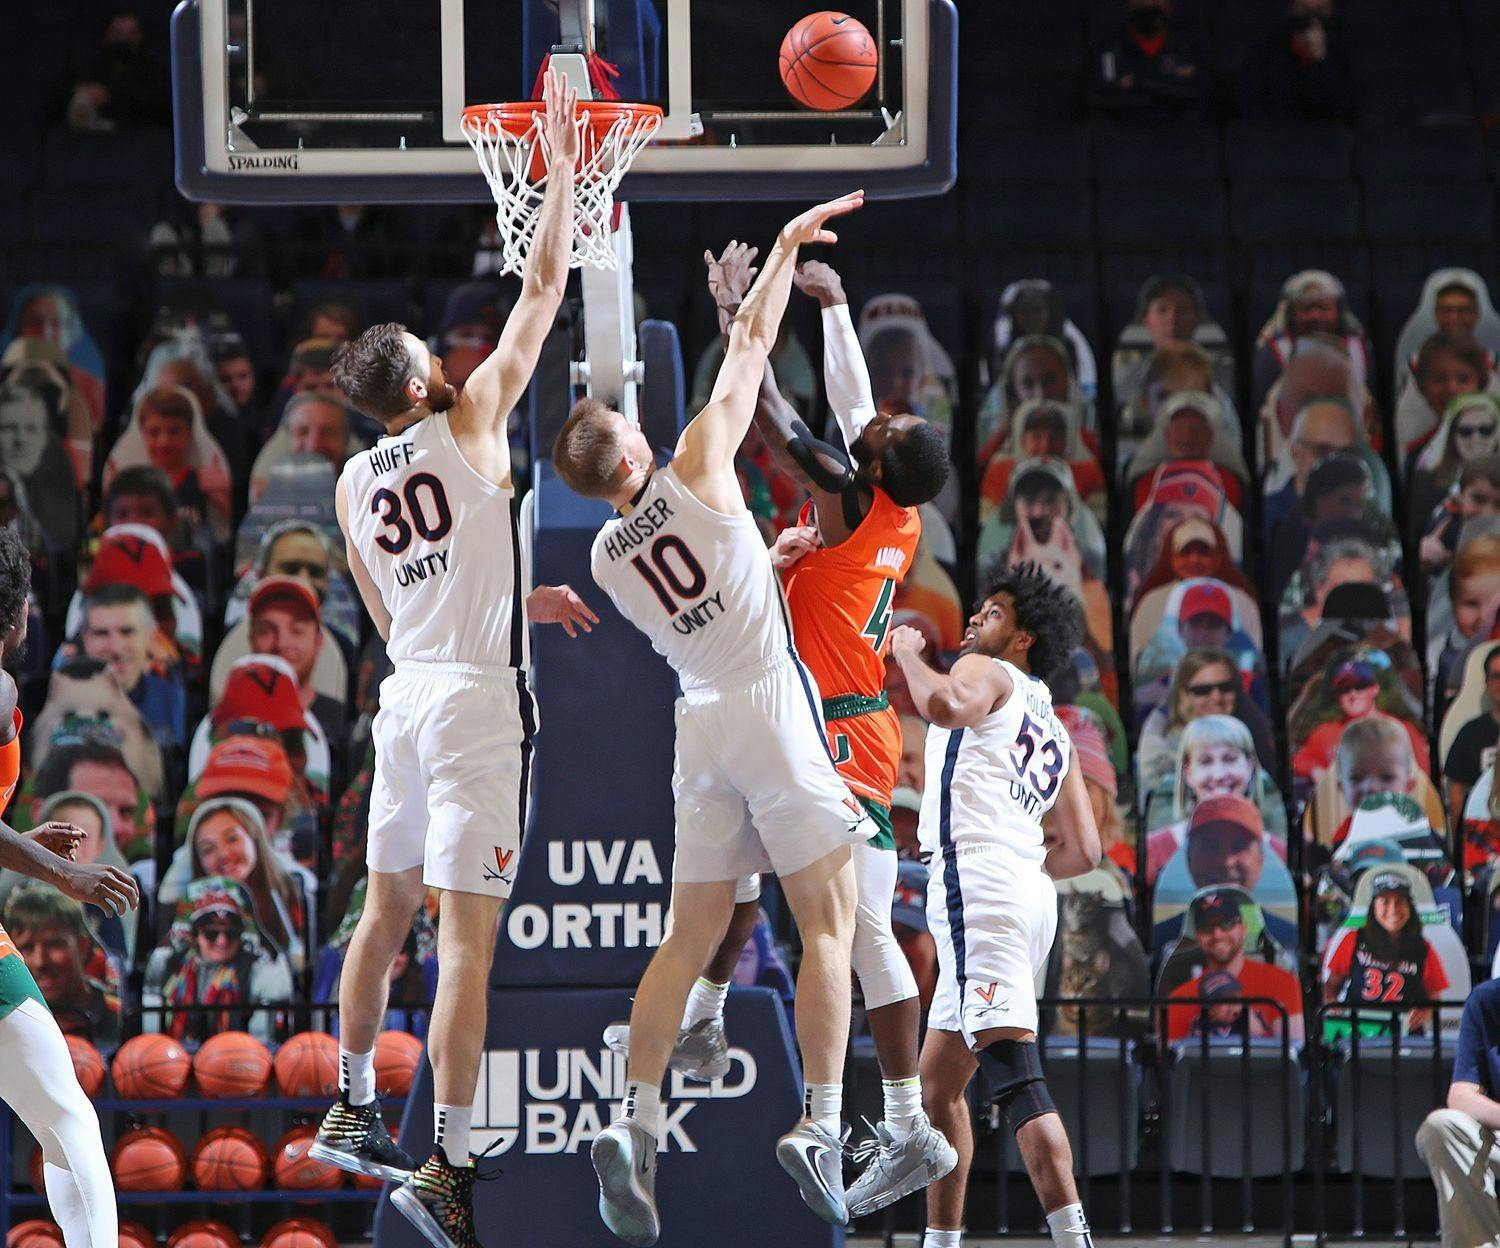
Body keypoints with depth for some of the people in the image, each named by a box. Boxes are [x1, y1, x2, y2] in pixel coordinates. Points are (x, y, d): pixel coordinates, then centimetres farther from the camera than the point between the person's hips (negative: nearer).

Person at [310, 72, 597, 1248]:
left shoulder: (354, 482, 11)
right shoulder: (471, 423, -5)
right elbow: (544, 288, -2)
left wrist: (520, 604, 29)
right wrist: (562, 169, 7)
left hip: (407, 694, 7)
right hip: (477, 700, -7)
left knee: (388, 909, 21)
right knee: (469, 934, -10)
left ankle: (355, 1112, 33)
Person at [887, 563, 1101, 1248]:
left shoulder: (986, 672, 5)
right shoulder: (1054, 733, 29)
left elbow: (944, 704, -20)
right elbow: (1083, 852, 24)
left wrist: (908, 651, -2)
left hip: (976, 881, -10)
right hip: (1029, 890, 10)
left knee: (1015, 1076, -20)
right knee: (938, 1080, 19)